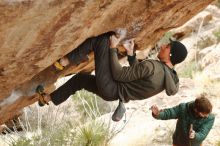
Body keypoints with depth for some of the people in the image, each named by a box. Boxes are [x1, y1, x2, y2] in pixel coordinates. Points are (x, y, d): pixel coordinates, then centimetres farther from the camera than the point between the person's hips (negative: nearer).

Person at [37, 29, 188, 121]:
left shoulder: (152, 66, -27)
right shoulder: (169, 77, 1)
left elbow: (119, 75, -22)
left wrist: (113, 48, -13)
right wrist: (131, 53, 11)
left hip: (109, 88, -9)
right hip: (114, 93, 9)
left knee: (101, 40, -6)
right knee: (80, 77, 31)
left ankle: (64, 61, -2)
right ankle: (49, 98, 42)